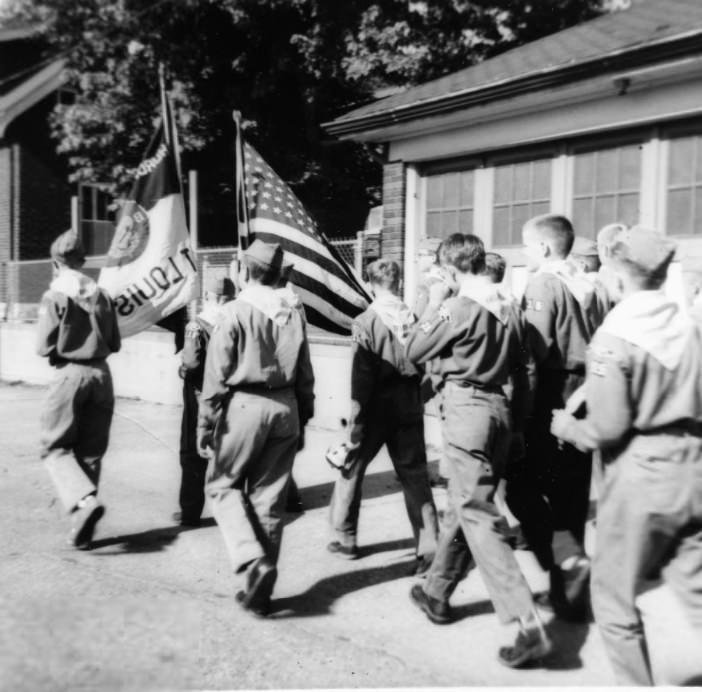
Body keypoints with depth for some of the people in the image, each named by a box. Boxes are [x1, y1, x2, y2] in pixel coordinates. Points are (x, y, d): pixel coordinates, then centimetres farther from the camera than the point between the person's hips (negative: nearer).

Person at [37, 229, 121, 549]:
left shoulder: (55, 295, -7)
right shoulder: (101, 294, 5)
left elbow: (44, 347, -9)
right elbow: (114, 343, 7)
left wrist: (62, 351, 11)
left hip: (69, 374, -4)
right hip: (101, 373, 5)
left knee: (55, 447, 8)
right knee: (92, 452, 12)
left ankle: (84, 501, -17)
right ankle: (83, 529, 18)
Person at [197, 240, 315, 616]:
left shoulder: (235, 312, -7)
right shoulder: (292, 315, 4)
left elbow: (217, 375, -9)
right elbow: (305, 376, 8)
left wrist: (205, 424, -4)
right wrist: (303, 419, 17)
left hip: (244, 405, -4)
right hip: (285, 408, 4)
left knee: (224, 486, 13)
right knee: (269, 497, 11)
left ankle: (252, 561, -7)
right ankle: (261, 587, 19)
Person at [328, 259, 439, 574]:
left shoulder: (364, 322, -11)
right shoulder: (413, 318, -2)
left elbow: (360, 378, -13)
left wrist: (355, 422, -9)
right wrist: (416, 397, 11)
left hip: (376, 407, -3)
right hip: (409, 407, 3)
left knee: (351, 468, 17)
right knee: (415, 476, 9)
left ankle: (344, 539, 28)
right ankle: (428, 547, 6)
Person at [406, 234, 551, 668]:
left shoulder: (458, 306, -13)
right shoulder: (510, 308, 6)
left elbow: (415, 352, -2)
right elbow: (522, 374, 10)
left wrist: (432, 305, 8)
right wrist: (517, 422, 17)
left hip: (467, 408, -8)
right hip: (499, 410, 8)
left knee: (478, 517, -4)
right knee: (462, 505, 19)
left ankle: (528, 624, -8)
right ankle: (437, 594, 35)